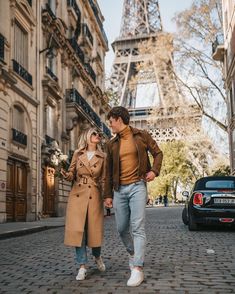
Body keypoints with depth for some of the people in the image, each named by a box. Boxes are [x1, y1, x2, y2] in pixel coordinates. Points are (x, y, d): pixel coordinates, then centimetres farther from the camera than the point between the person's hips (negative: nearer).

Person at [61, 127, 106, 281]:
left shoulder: (102, 157, 5)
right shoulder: (77, 154, 7)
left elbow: (103, 180, 6)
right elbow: (72, 175, 9)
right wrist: (66, 174, -14)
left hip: (94, 196, 0)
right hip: (77, 195, 1)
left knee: (94, 230, 0)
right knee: (77, 230, -5)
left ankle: (97, 256, 31)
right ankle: (82, 266, 6)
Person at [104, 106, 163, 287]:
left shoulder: (141, 136, 1)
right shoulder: (112, 144, 10)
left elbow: (158, 153, 8)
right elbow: (109, 172, 12)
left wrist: (154, 170, -10)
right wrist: (108, 194, 8)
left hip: (137, 186, -4)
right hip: (119, 190, 4)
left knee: (138, 228, -11)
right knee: (122, 229, 8)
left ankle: (138, 269, -9)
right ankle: (133, 253, 34)